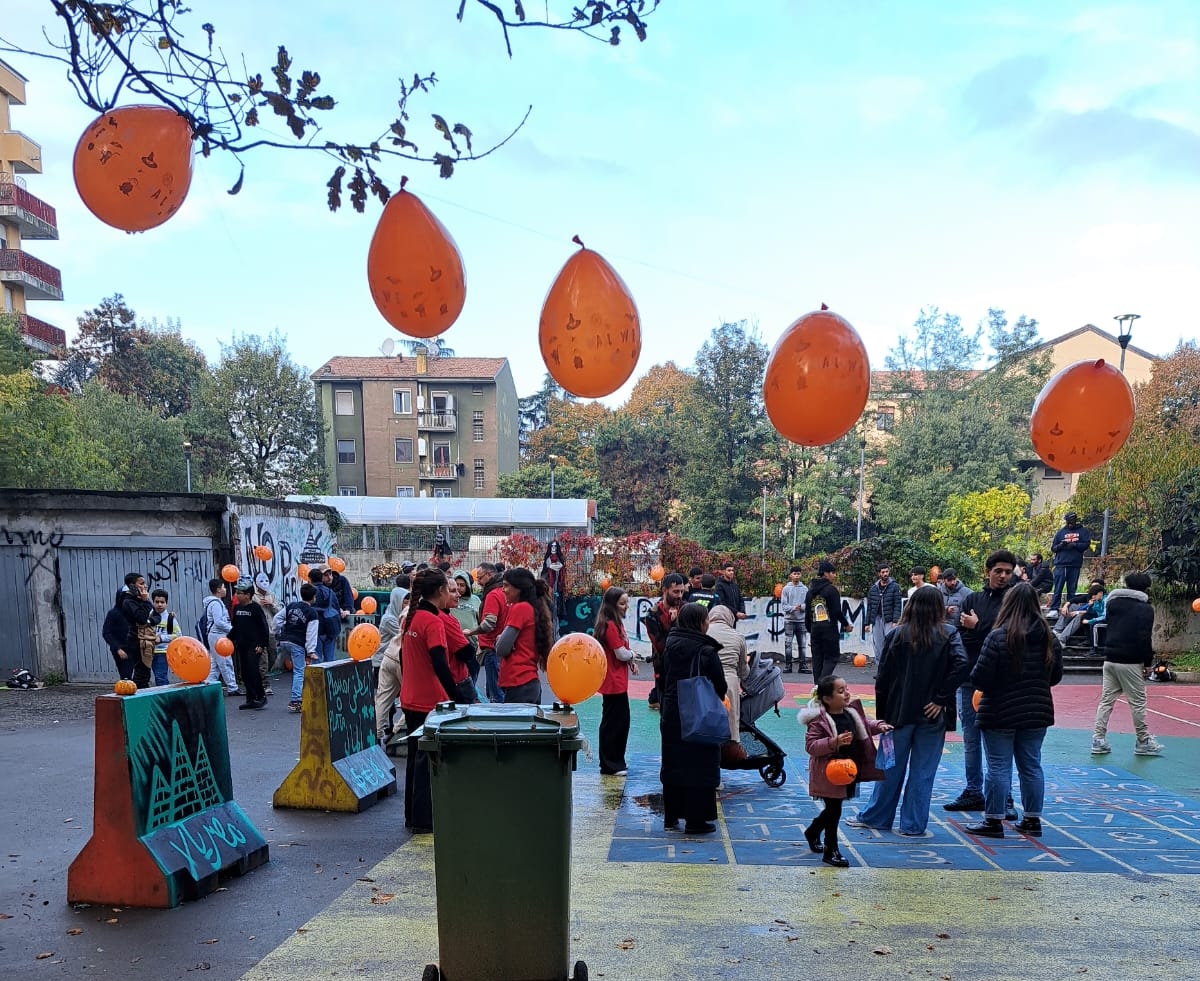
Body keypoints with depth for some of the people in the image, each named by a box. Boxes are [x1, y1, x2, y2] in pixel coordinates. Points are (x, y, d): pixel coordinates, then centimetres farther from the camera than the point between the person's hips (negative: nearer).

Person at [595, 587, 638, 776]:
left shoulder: (616, 623, 13)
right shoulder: (610, 626, -19)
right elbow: (621, 653, -20)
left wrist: (630, 661, -1)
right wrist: (632, 655, 0)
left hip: (618, 681, 10)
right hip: (613, 682, -10)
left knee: (622, 721, 18)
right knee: (612, 723, -1)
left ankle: (616, 761, 29)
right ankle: (610, 766, 9)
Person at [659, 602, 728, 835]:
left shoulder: (669, 645, -1)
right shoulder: (706, 651, -16)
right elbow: (720, 687, -9)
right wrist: (714, 701, 10)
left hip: (672, 714, 6)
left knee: (673, 764, 14)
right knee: (699, 766, 5)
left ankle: (671, 817, 24)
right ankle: (696, 820, 10)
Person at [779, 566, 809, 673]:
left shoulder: (805, 589, 5)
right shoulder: (786, 588, 1)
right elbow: (783, 605, -3)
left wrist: (801, 607, -18)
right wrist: (793, 608, -19)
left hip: (801, 620, 2)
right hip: (789, 620, -2)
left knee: (802, 644, 6)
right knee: (788, 644, -1)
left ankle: (802, 665, 12)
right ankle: (787, 665, 4)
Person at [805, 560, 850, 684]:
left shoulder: (811, 591, 12)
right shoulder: (831, 589, -9)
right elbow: (837, 611, -12)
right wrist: (846, 624, 3)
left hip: (815, 628, 6)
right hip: (829, 628, -6)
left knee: (817, 659, 11)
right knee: (832, 657, -1)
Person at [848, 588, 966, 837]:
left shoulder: (897, 634, -1)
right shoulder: (948, 634, -3)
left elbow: (883, 676, -2)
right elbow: (960, 664, -19)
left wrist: (882, 712, 6)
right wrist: (942, 699, -12)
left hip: (900, 713, 1)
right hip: (931, 715, -1)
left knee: (891, 768, 14)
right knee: (922, 772, 9)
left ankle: (875, 817, 25)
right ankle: (913, 826, 15)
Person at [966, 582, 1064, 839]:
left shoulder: (998, 637, -18)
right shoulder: (1049, 638, 0)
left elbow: (979, 678, -18)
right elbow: (1056, 676, 11)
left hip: (1000, 713, -5)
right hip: (1037, 712, 5)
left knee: (998, 768, 2)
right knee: (1031, 766, 15)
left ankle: (994, 821, 9)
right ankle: (1032, 820, 24)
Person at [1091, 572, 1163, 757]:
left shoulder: (1113, 602, 9)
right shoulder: (1145, 608, -8)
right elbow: (1144, 638, -13)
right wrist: (1147, 663, -7)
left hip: (1110, 659, 5)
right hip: (1131, 663, -5)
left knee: (1106, 700, 7)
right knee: (1138, 703, 5)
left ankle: (1098, 740, 5)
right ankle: (1143, 742, 14)